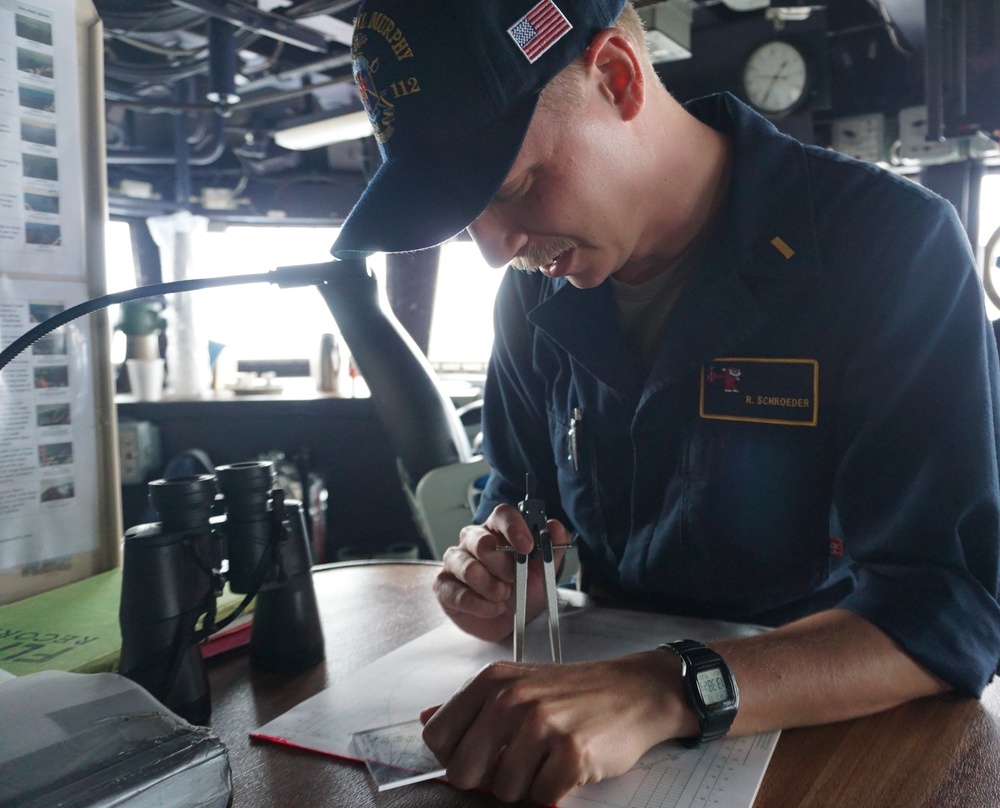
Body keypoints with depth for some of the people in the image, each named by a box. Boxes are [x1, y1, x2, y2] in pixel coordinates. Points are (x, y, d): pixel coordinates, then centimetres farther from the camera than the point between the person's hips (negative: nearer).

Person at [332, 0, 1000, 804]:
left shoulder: (894, 245, -15)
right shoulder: (538, 286, 0)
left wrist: (664, 691, -36)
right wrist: (496, 566, -11)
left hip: (820, 741, -3)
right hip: (604, 681, 4)